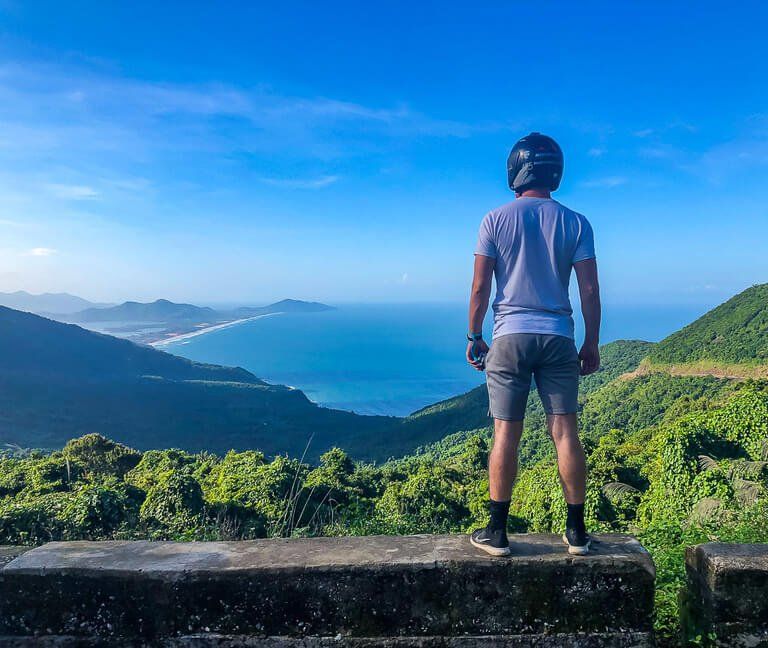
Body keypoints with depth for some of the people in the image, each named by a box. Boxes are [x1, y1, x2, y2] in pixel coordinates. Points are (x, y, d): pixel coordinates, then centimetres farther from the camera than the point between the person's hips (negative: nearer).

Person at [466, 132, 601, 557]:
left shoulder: (496, 220, -1)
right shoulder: (575, 223, 4)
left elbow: (480, 288, -2)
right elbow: (590, 290, 1)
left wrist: (474, 337, 7)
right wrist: (592, 344, 9)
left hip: (510, 337, -1)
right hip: (558, 338, 2)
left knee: (506, 434, 2)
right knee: (564, 432, 6)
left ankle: (497, 532, 9)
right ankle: (576, 532, 14)